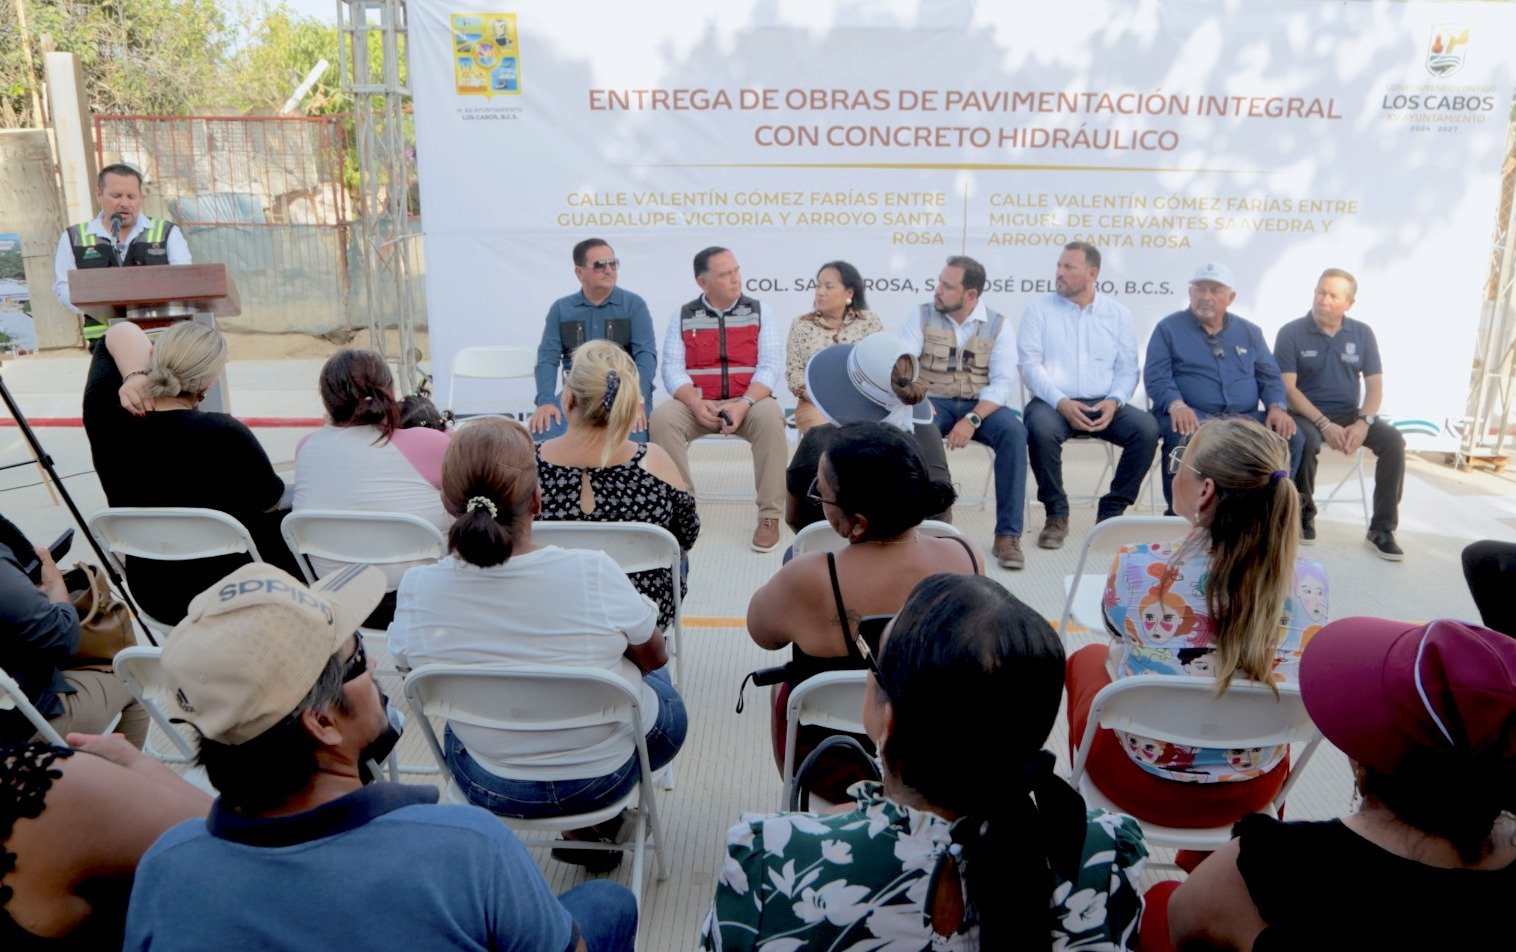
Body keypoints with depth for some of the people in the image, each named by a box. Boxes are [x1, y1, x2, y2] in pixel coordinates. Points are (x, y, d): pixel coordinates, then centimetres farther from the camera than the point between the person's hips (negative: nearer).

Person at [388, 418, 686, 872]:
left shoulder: (417, 591, -23)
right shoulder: (594, 574, -29)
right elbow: (654, 658, -10)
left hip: (489, 787, 2)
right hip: (607, 773, -2)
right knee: (661, 689, 29)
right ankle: (596, 829, 29)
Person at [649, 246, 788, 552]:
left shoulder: (759, 312, 6)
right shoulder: (683, 317, 9)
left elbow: (771, 366, -4)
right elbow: (673, 369, 1)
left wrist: (744, 404, -21)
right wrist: (696, 403, -19)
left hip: (748, 403, -1)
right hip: (697, 404, 1)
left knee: (771, 416, -34)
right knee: (662, 417, -28)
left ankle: (769, 516, -26)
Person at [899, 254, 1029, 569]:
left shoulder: (998, 325, 1)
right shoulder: (923, 317, 4)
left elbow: (1003, 382, -8)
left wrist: (972, 419, -23)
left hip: (981, 405, 0)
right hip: (933, 403, 0)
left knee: (1014, 431, -30)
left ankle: (1007, 534, -24)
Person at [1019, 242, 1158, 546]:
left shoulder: (1118, 313, 13)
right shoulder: (1038, 310, 7)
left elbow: (1127, 369, 9)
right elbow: (1029, 363, -3)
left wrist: (1114, 401, -12)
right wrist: (1061, 402, -16)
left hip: (1104, 406, 2)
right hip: (1053, 402, -2)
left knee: (1147, 427, -25)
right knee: (1040, 428, -36)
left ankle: (1111, 512, -9)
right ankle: (1057, 515, -15)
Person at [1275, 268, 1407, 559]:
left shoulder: (1362, 333, 5)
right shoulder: (1291, 333, -6)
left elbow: (1375, 384, 3)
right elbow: (1288, 388, -13)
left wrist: (1364, 422, -16)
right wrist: (1324, 424, -23)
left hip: (1349, 414, 4)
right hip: (1306, 414, -4)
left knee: (1393, 440, -22)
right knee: (1306, 441, -37)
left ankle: (1381, 529, -13)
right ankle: (1303, 513, -9)